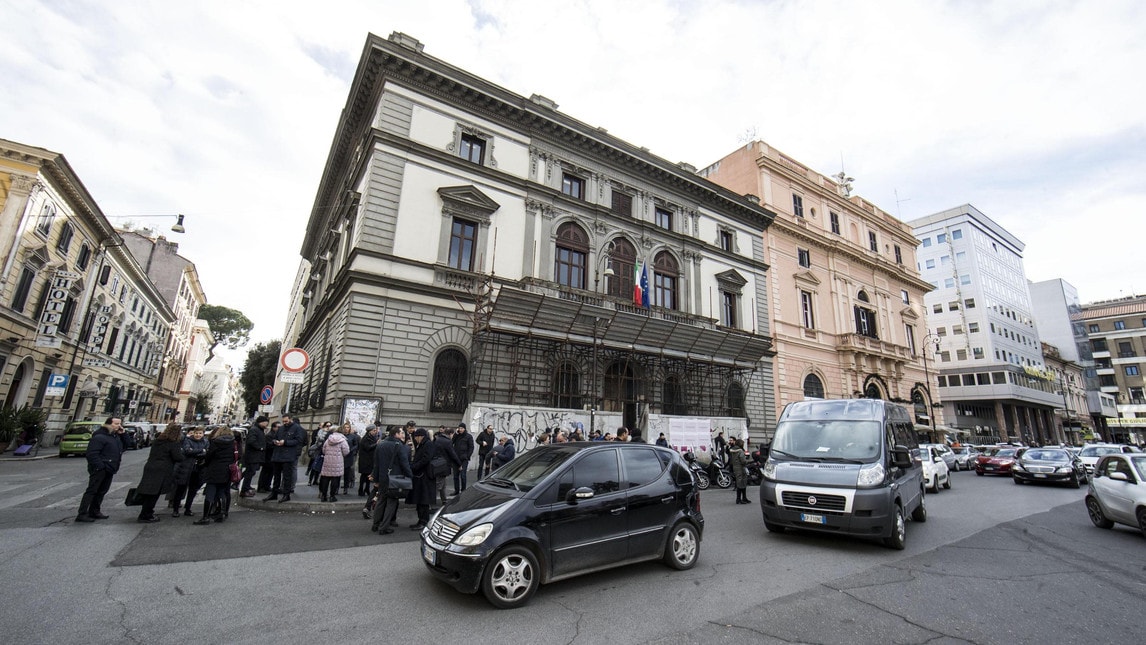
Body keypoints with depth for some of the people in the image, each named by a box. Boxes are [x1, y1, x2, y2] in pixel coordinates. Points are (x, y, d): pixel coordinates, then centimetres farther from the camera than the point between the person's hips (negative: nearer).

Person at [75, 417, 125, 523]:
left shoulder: (116, 436, 13)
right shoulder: (99, 437, -15)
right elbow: (92, 454, -19)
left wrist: (123, 434, 4)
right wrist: (100, 466, -22)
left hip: (109, 470, 9)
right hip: (99, 470, -9)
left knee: (102, 491, 14)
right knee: (91, 491, -5)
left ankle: (94, 512, 23)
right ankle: (82, 514, 0)